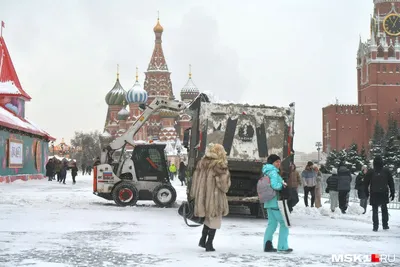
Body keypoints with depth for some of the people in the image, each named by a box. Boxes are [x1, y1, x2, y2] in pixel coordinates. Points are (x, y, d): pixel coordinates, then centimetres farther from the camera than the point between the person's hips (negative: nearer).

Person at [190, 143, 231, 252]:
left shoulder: (201, 163, 3)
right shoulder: (220, 167, -14)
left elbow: (195, 180, 7)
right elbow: (224, 184, -12)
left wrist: (193, 195, 13)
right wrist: (224, 190, 10)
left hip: (202, 196, 6)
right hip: (215, 197, -5)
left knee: (208, 218, 23)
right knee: (214, 220, 7)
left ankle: (203, 240, 19)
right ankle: (209, 244, 7)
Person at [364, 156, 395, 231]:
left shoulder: (370, 172, -4)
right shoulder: (386, 171, -1)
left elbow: (365, 183, 1)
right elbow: (391, 183, 3)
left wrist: (366, 193, 11)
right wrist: (392, 193, 10)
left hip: (374, 195, -1)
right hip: (384, 194, 1)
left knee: (375, 210, 4)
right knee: (384, 210, 16)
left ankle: (375, 226, -1)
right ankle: (385, 225, 15)